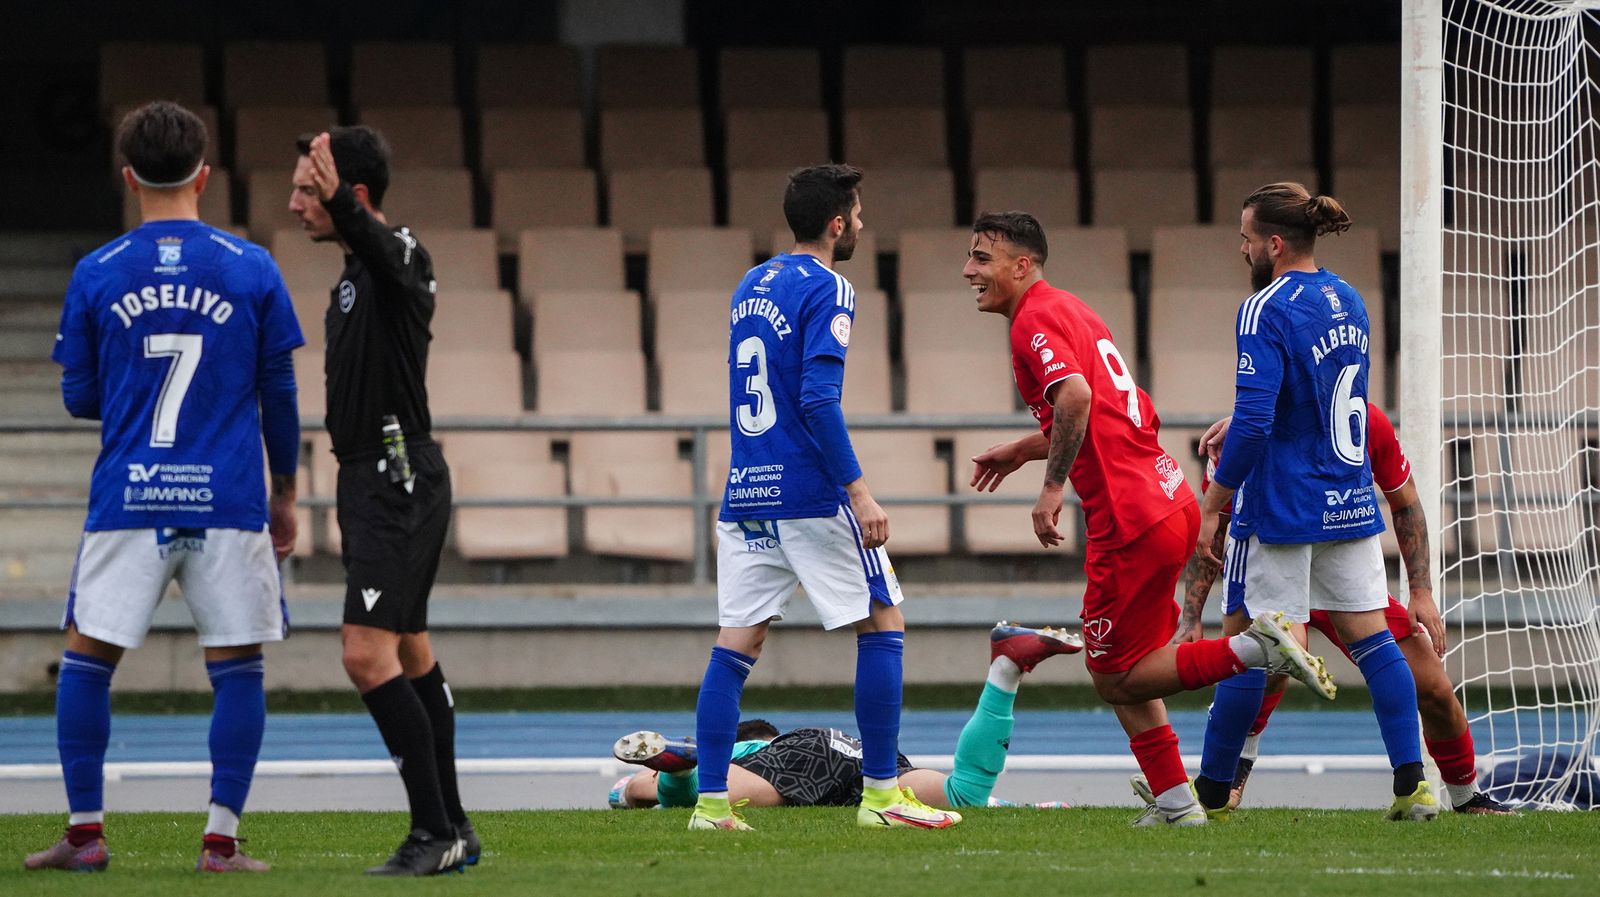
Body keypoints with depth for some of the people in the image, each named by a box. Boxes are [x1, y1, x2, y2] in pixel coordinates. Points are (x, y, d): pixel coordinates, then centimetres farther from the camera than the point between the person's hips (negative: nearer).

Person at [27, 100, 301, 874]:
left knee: (87, 658, 11)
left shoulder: (95, 276, 0)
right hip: (230, 503, 0)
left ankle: (85, 831, 9)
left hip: (126, 500, 0)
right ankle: (222, 839, 1)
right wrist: (285, 495, 16)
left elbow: (80, 397, 7)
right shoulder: (251, 270, 0)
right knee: (236, 666, 6)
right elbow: (279, 396, 5)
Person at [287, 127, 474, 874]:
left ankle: (433, 830, -14)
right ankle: (452, 832, 21)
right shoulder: (354, 274, 15)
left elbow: (386, 254, -41)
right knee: (411, 655, 14)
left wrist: (339, 201, -60)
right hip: (371, 482, 11)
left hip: (398, 485, -11)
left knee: (368, 656, -17)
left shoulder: (401, 255, -16)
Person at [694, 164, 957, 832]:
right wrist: (858, 491, -20)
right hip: (812, 494, -7)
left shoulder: (751, 286, 15)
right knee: (882, 626, 2)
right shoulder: (826, 290, -10)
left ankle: (710, 802, -1)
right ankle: (881, 794, -1)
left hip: (745, 495, 7)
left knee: (736, 645, 5)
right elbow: (818, 398, -19)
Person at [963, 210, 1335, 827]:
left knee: (1116, 677, 0)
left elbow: (1075, 395, -29)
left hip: (1131, 522, -10)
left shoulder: (1035, 320, -10)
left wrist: (1053, 487, -24)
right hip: (1168, 499, 10)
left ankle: (1255, 650, -9)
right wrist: (1025, 450, 31)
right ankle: (1175, 803, 16)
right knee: (1122, 671, 17)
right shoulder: (1070, 310, 20)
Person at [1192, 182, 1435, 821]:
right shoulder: (1347, 301, 10)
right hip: (1352, 505, 7)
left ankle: (1211, 791, 11)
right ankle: (1411, 783, -4)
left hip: (1281, 510, -7)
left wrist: (1214, 506, -14)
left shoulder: (1267, 310, -15)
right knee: (1371, 636, 5)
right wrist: (1238, 423, 29)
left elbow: (1254, 420, -21)